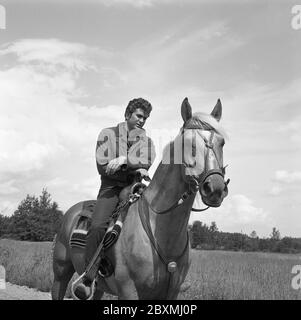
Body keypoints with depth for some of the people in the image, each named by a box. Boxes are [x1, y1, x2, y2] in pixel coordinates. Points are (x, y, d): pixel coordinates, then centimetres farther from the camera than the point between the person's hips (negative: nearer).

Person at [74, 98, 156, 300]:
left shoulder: (147, 141, 16)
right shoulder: (108, 134, 8)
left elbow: (146, 162, -5)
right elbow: (102, 167, -4)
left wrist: (124, 159, -21)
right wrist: (135, 170, -8)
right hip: (111, 187, -3)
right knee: (97, 227, -27)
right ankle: (87, 279, -25)